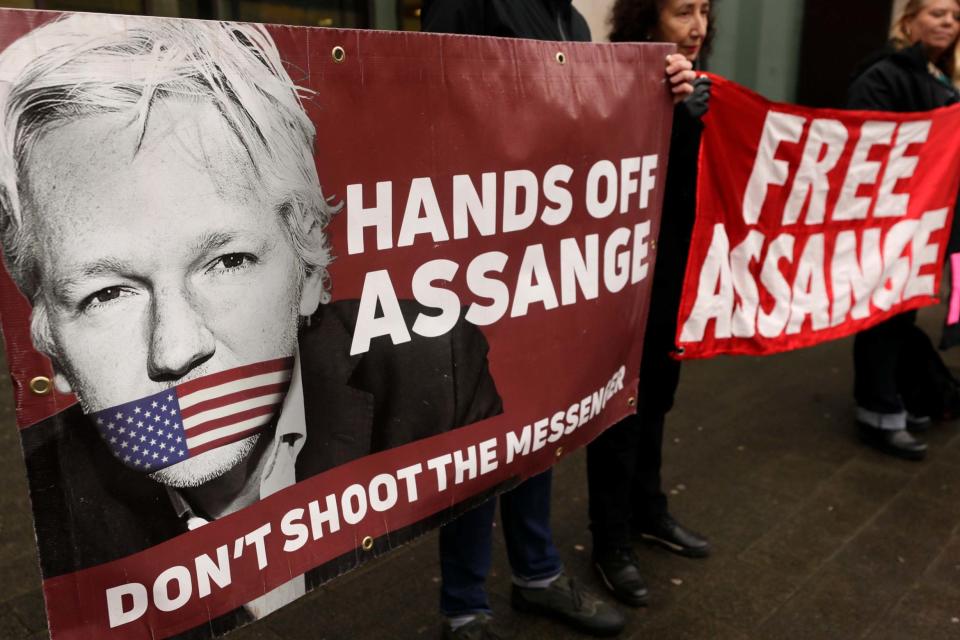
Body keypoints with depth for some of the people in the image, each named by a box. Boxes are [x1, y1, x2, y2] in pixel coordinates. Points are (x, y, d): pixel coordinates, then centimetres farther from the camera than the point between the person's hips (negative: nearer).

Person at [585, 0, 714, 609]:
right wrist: (674, 118, -36)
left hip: (675, 275, 7)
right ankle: (612, 543, 24)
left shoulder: (689, 86, 6)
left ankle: (648, 510, 41)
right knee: (619, 414, 6)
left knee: (656, 402, 21)